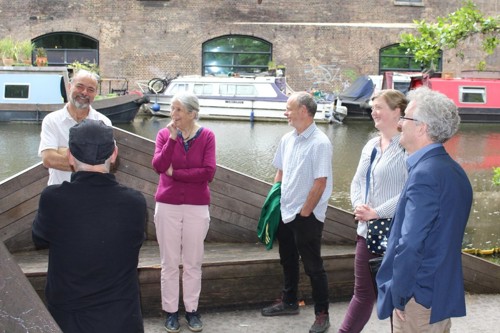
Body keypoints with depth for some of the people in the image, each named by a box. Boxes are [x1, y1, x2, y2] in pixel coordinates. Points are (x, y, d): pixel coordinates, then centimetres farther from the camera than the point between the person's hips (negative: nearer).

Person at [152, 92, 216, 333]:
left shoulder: (207, 136, -5)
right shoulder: (164, 134, -3)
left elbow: (208, 172, -14)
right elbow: (158, 166, -16)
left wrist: (175, 173, -12)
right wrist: (173, 138, -22)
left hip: (197, 207, 0)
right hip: (167, 206, 0)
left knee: (193, 262, 10)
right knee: (170, 262, 7)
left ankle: (192, 310, 23)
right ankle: (171, 311, 18)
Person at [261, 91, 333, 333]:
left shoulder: (320, 143, -18)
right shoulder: (287, 139, 5)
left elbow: (320, 183, -19)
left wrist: (304, 213, -15)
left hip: (307, 216, -7)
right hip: (286, 211, 7)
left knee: (313, 266, 2)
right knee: (288, 261, 20)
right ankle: (289, 302, 37)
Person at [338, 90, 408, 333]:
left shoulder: (406, 147, -13)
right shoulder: (371, 145, 12)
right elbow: (357, 181, 16)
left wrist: (376, 212, -18)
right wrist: (358, 206, -4)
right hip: (367, 230, 7)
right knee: (363, 292, 15)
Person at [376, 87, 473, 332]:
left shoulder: (425, 174, -21)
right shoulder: (453, 170, 8)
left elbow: (410, 245, -24)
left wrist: (398, 295, -15)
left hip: (419, 297, -9)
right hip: (444, 293, 9)